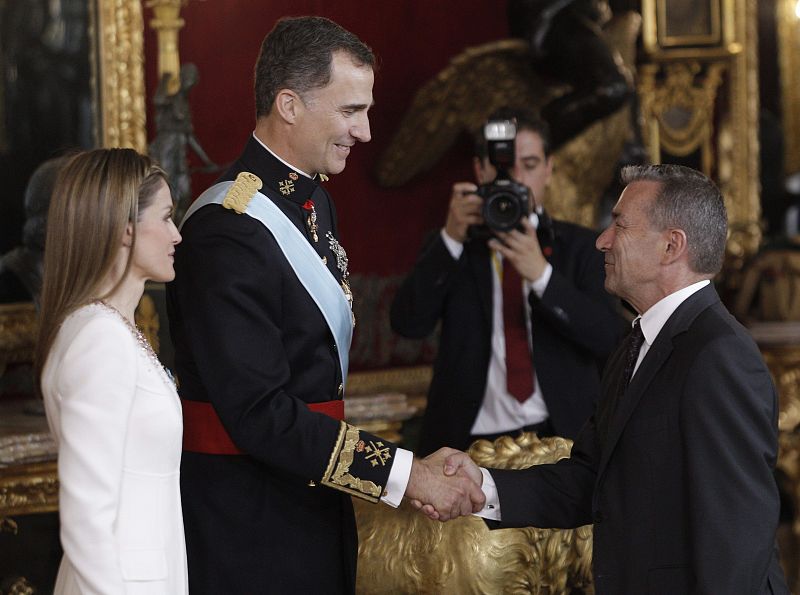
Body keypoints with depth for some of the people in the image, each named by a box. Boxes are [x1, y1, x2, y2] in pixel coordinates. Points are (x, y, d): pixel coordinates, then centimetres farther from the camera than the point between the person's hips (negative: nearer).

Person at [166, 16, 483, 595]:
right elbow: (258, 411, -24)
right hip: (250, 523, -9)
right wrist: (402, 473, -24)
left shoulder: (316, 200, 11)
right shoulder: (228, 231, -20)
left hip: (314, 507, 9)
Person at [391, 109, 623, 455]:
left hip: (560, 437, 0)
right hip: (470, 439, 0)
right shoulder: (449, 248, 8)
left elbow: (608, 336, -7)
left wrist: (541, 274, -19)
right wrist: (451, 239, -17)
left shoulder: (578, 247, 6)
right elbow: (408, 323, -8)